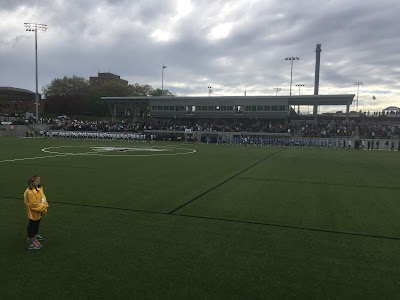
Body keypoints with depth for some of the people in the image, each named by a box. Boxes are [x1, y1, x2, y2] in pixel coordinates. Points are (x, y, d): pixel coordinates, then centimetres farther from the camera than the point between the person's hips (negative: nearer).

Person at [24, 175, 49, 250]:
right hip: (33, 213, -9)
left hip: (39, 212, 9)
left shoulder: (39, 188, 2)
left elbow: (43, 197, 7)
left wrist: (44, 205, -9)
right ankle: (32, 244, 16)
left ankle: (35, 240, 36)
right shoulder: (29, 192, -25)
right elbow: (34, 204, -24)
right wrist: (43, 207, -15)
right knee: (32, 227, 4)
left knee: (36, 226, 21)